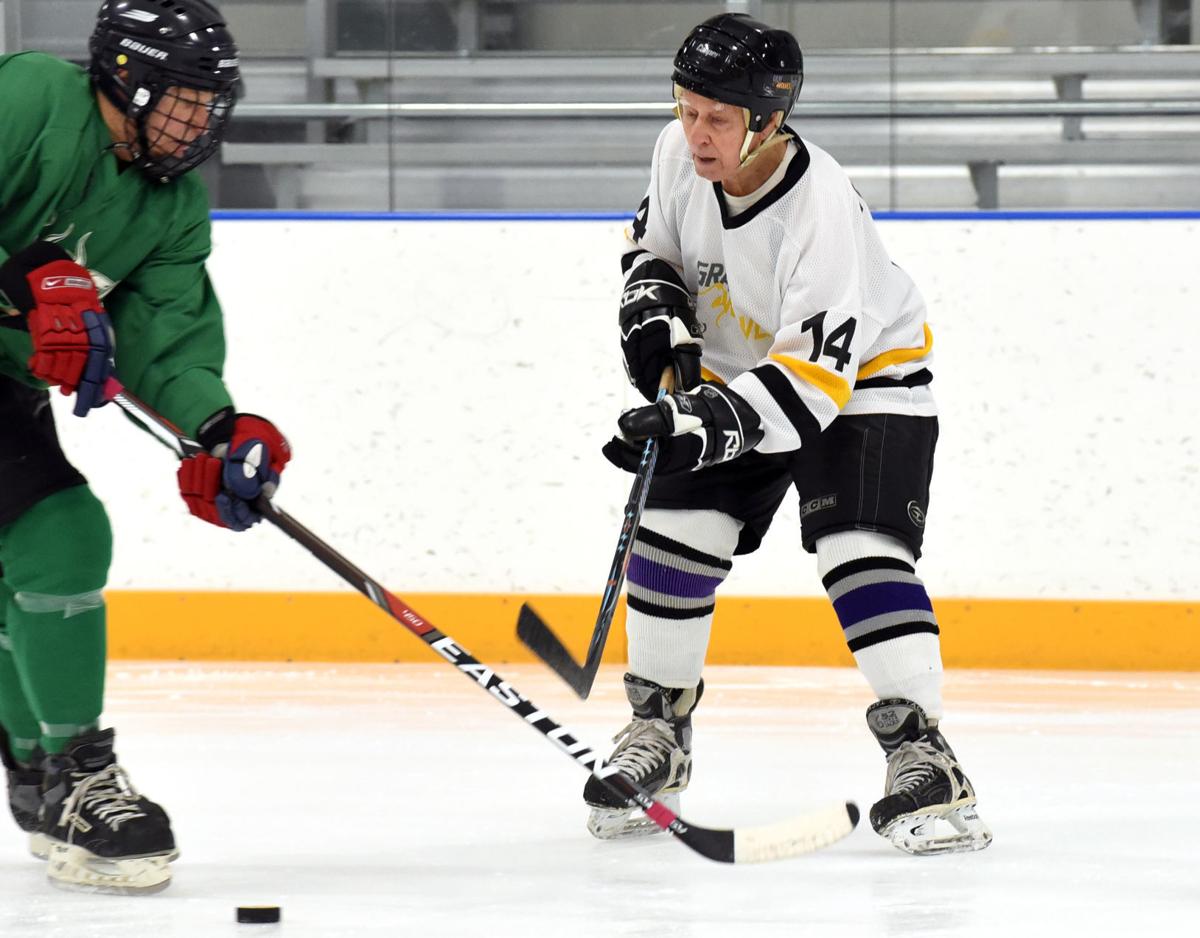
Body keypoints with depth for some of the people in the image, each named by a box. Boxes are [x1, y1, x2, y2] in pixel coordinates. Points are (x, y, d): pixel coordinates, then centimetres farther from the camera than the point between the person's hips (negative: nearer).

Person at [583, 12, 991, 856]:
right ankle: (656, 733, 15)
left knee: (862, 554, -22)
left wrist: (704, 427, -47)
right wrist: (656, 317, -10)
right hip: (735, 370, 6)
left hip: (865, 378, -6)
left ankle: (921, 753, -22)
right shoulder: (680, 155, -15)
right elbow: (655, 243, 9)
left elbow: (811, 378, -37)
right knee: (674, 540, -2)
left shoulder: (823, 210, -34)